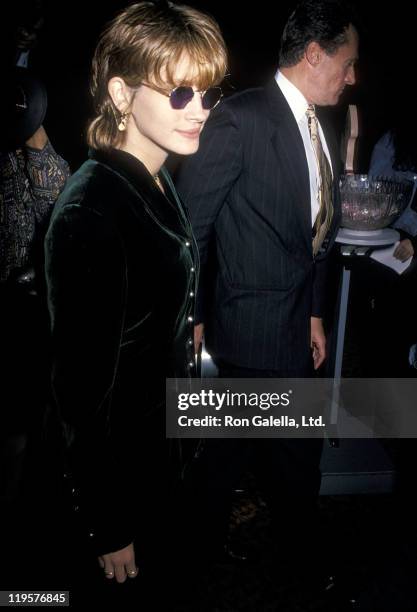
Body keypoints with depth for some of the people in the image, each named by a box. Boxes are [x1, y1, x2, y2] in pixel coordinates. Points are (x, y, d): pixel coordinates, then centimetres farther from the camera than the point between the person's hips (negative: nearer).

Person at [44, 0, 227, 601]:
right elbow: (85, 385, -25)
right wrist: (109, 527, -17)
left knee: (163, 565, 29)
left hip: (165, 442, 8)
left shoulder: (157, 183, 0)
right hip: (121, 466, -8)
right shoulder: (91, 212, -28)